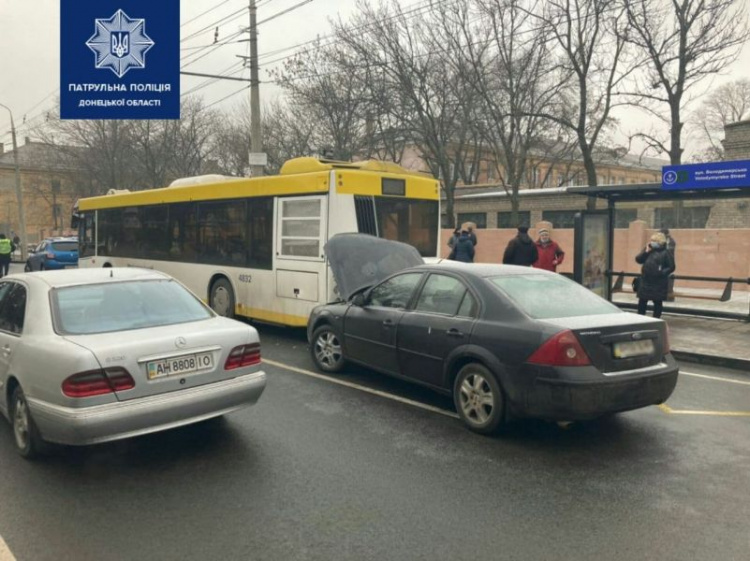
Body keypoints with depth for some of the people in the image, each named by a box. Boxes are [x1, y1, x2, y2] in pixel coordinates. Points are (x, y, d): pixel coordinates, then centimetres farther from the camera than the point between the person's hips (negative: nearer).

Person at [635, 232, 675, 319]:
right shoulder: (648, 249, 9)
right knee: (642, 302, 8)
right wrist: (645, 252, -9)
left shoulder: (665, 253, -7)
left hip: (659, 283, -5)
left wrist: (662, 273, -20)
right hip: (645, 281, 5)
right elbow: (638, 260, 3)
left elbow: (671, 267, -8)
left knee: (657, 303, 5)